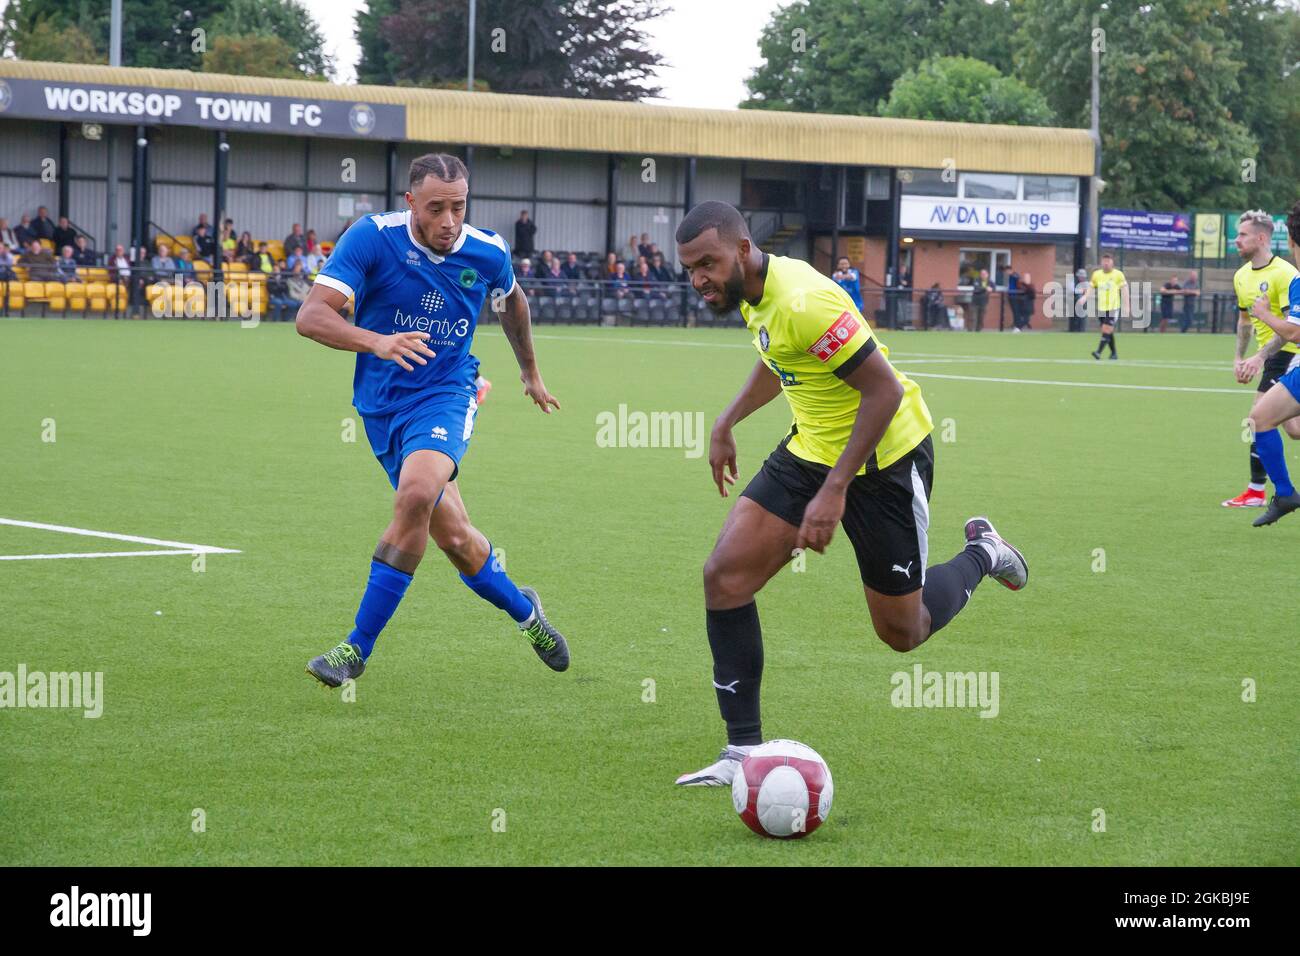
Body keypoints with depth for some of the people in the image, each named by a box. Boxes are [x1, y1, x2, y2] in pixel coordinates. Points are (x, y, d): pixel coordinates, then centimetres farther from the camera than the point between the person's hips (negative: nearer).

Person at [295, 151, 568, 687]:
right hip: (383, 404, 1)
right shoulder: (373, 238, -15)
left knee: (416, 494, -30)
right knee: (454, 537, 6)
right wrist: (376, 342, -41)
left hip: (446, 396, -1)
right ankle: (523, 611, 38)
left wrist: (530, 371, 33)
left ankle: (357, 648, -22)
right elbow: (310, 316, -24)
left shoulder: (488, 254, -5)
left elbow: (511, 300, 20)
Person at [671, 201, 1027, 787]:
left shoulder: (803, 301, -29)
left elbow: (884, 389, -28)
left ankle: (979, 556, 35)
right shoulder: (753, 294, -1)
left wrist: (835, 490, -28)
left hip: (885, 456, -8)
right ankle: (743, 750, -4)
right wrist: (727, 422, 20)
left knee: (902, 633, 5)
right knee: (724, 575, -9)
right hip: (812, 447, 8)